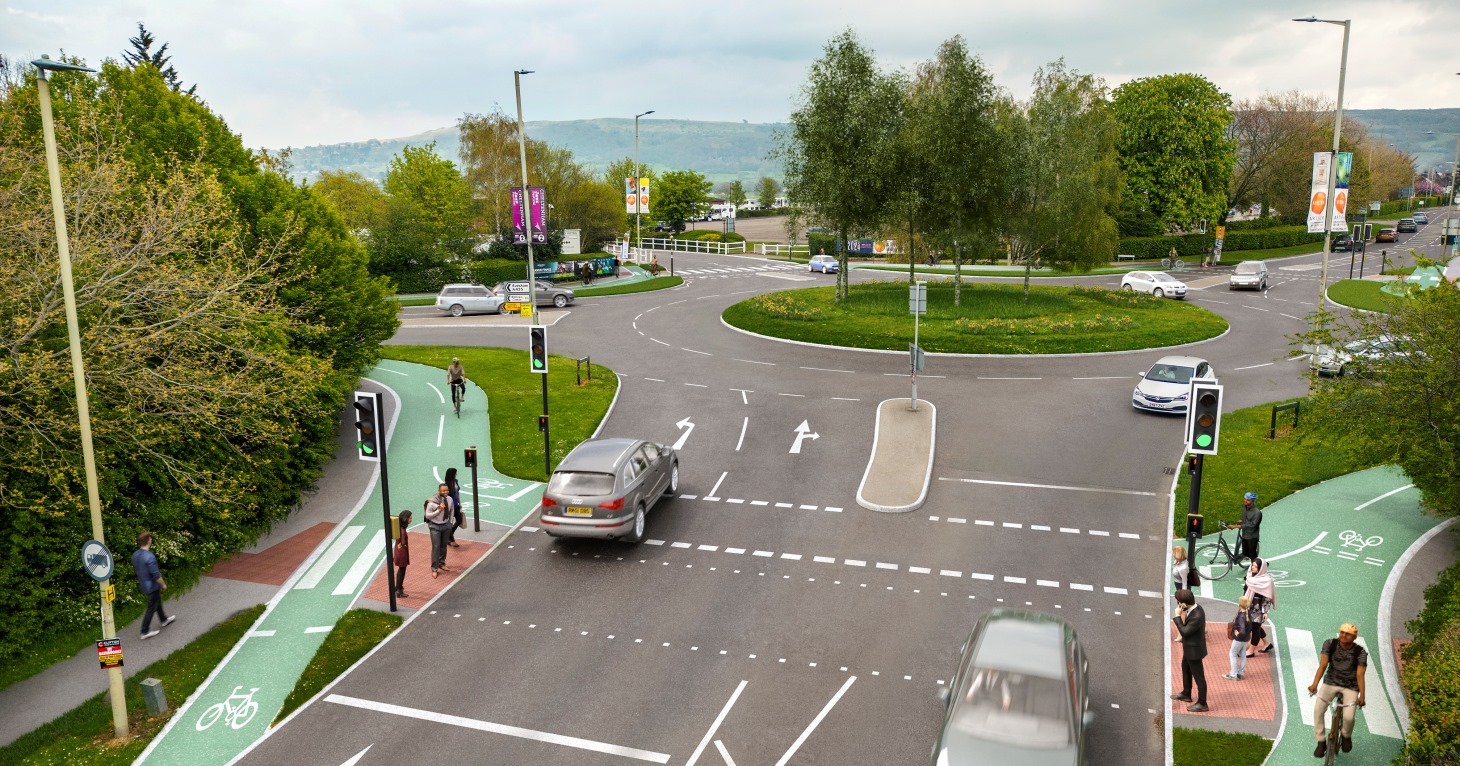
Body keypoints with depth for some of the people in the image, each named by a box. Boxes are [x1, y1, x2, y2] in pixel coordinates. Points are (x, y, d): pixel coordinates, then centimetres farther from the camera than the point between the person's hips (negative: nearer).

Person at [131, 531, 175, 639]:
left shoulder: (135, 555, -4)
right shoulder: (149, 557, -31)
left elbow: (136, 569, 11)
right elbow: (156, 575, -26)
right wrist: (163, 585, -11)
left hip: (143, 585, 9)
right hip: (152, 586, -9)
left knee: (157, 601, 27)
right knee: (152, 608, 5)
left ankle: (164, 619, 46)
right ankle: (145, 632, 12)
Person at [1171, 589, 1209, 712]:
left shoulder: (1197, 616, -36)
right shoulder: (1195, 607, -7)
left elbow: (1184, 632, -28)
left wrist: (1178, 616, -26)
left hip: (1194, 649, -10)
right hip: (1190, 647, 10)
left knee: (1198, 676, 7)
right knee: (1185, 668, 28)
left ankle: (1202, 704, 23)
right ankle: (1186, 694, 48)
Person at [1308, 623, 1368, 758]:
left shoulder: (1360, 653, -15)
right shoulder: (1330, 644, -13)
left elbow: (1360, 674, -23)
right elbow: (1323, 664, -22)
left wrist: (1362, 696, -36)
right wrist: (1315, 684, -37)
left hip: (1350, 687, -1)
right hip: (1331, 682, 1)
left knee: (1348, 717, -20)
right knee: (1318, 710, -18)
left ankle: (1347, 737, 15)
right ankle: (1321, 742, 0)